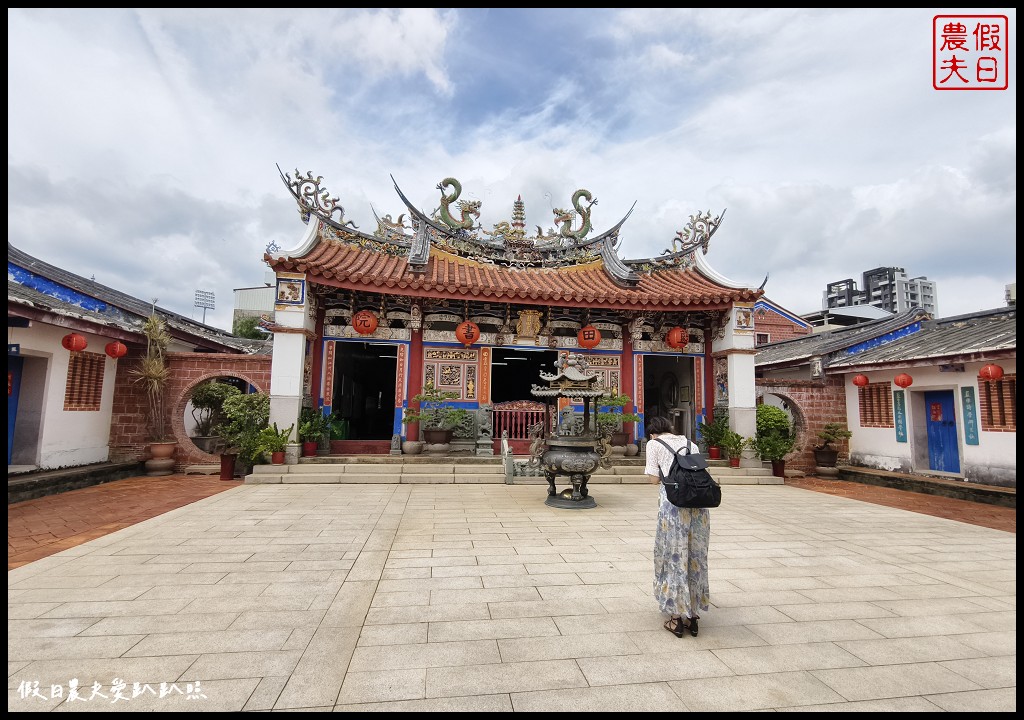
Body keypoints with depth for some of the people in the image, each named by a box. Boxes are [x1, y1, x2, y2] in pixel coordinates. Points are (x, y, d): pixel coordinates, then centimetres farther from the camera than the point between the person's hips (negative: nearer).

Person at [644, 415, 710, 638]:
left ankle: (677, 618, 16)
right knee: (696, 557, 14)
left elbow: (654, 478, 3)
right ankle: (692, 616, 25)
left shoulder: (654, 444, 8)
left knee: (674, 558, 7)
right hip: (699, 502, 5)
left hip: (674, 502, -5)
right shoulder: (691, 444, 21)